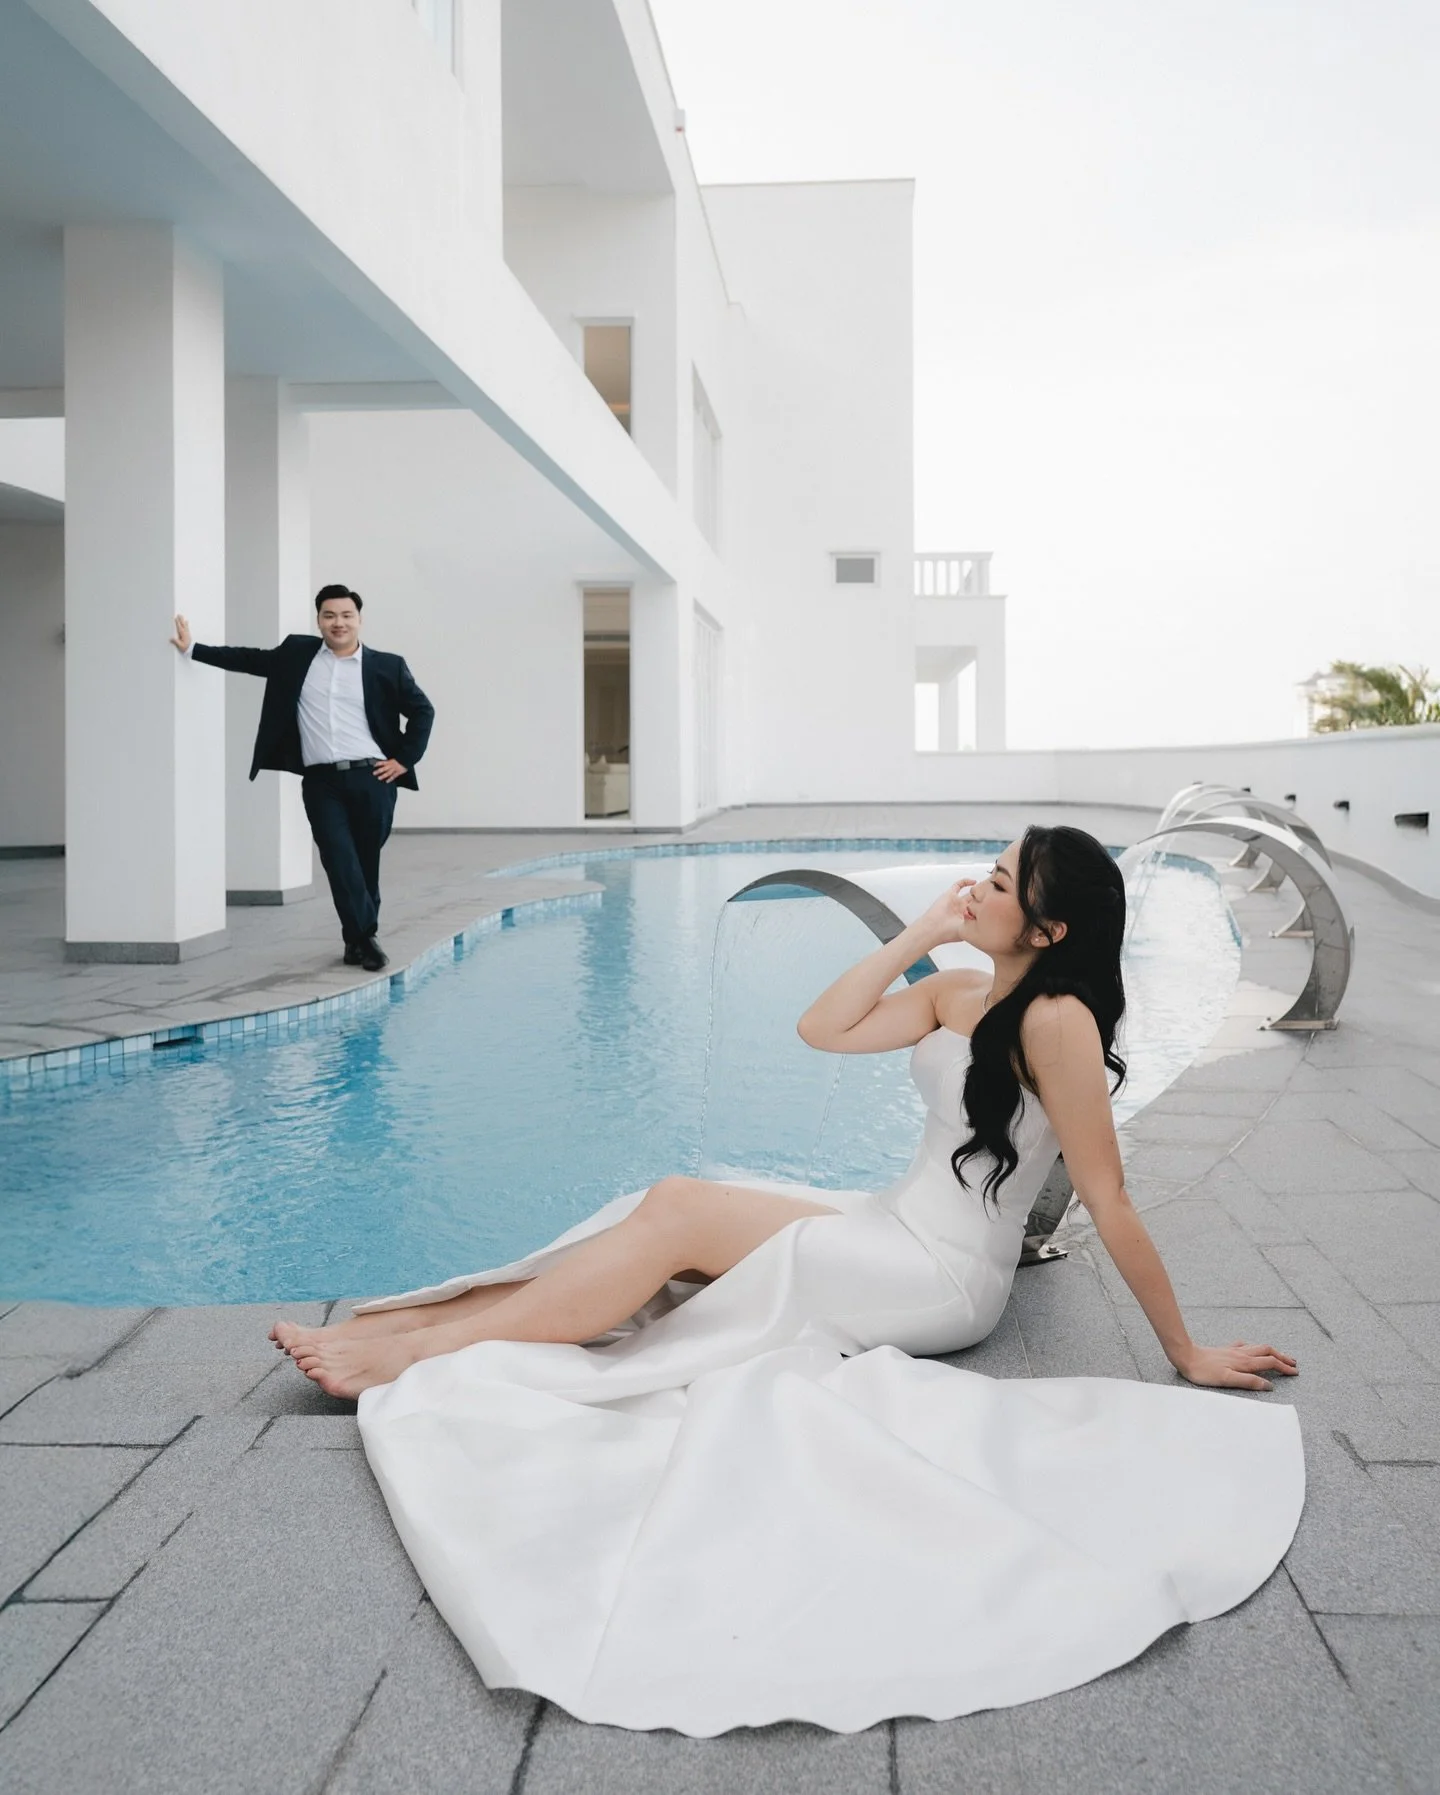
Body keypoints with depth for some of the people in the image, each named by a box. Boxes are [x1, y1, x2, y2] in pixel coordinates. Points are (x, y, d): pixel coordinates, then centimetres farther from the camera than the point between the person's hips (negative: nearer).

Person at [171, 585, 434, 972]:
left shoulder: (387, 666, 3)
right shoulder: (297, 654, 10)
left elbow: (422, 710, 7)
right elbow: (248, 659, 16)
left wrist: (404, 760, 1)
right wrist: (192, 648, 14)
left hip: (372, 779, -1)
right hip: (321, 781, 1)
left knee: (366, 861, 6)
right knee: (340, 860, -9)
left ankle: (359, 938, 21)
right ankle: (366, 937, -1)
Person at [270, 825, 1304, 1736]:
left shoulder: (1059, 1020, -17)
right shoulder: (958, 996, 8)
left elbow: (1112, 1206, -15)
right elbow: (824, 1031, 3)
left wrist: (1188, 1355, -13)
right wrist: (923, 934, 1)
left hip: (944, 1280, -8)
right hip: (897, 1228, 8)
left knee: (682, 1215, -18)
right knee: (673, 1209, -8)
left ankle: (414, 1355, -13)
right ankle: (412, 1324, -6)